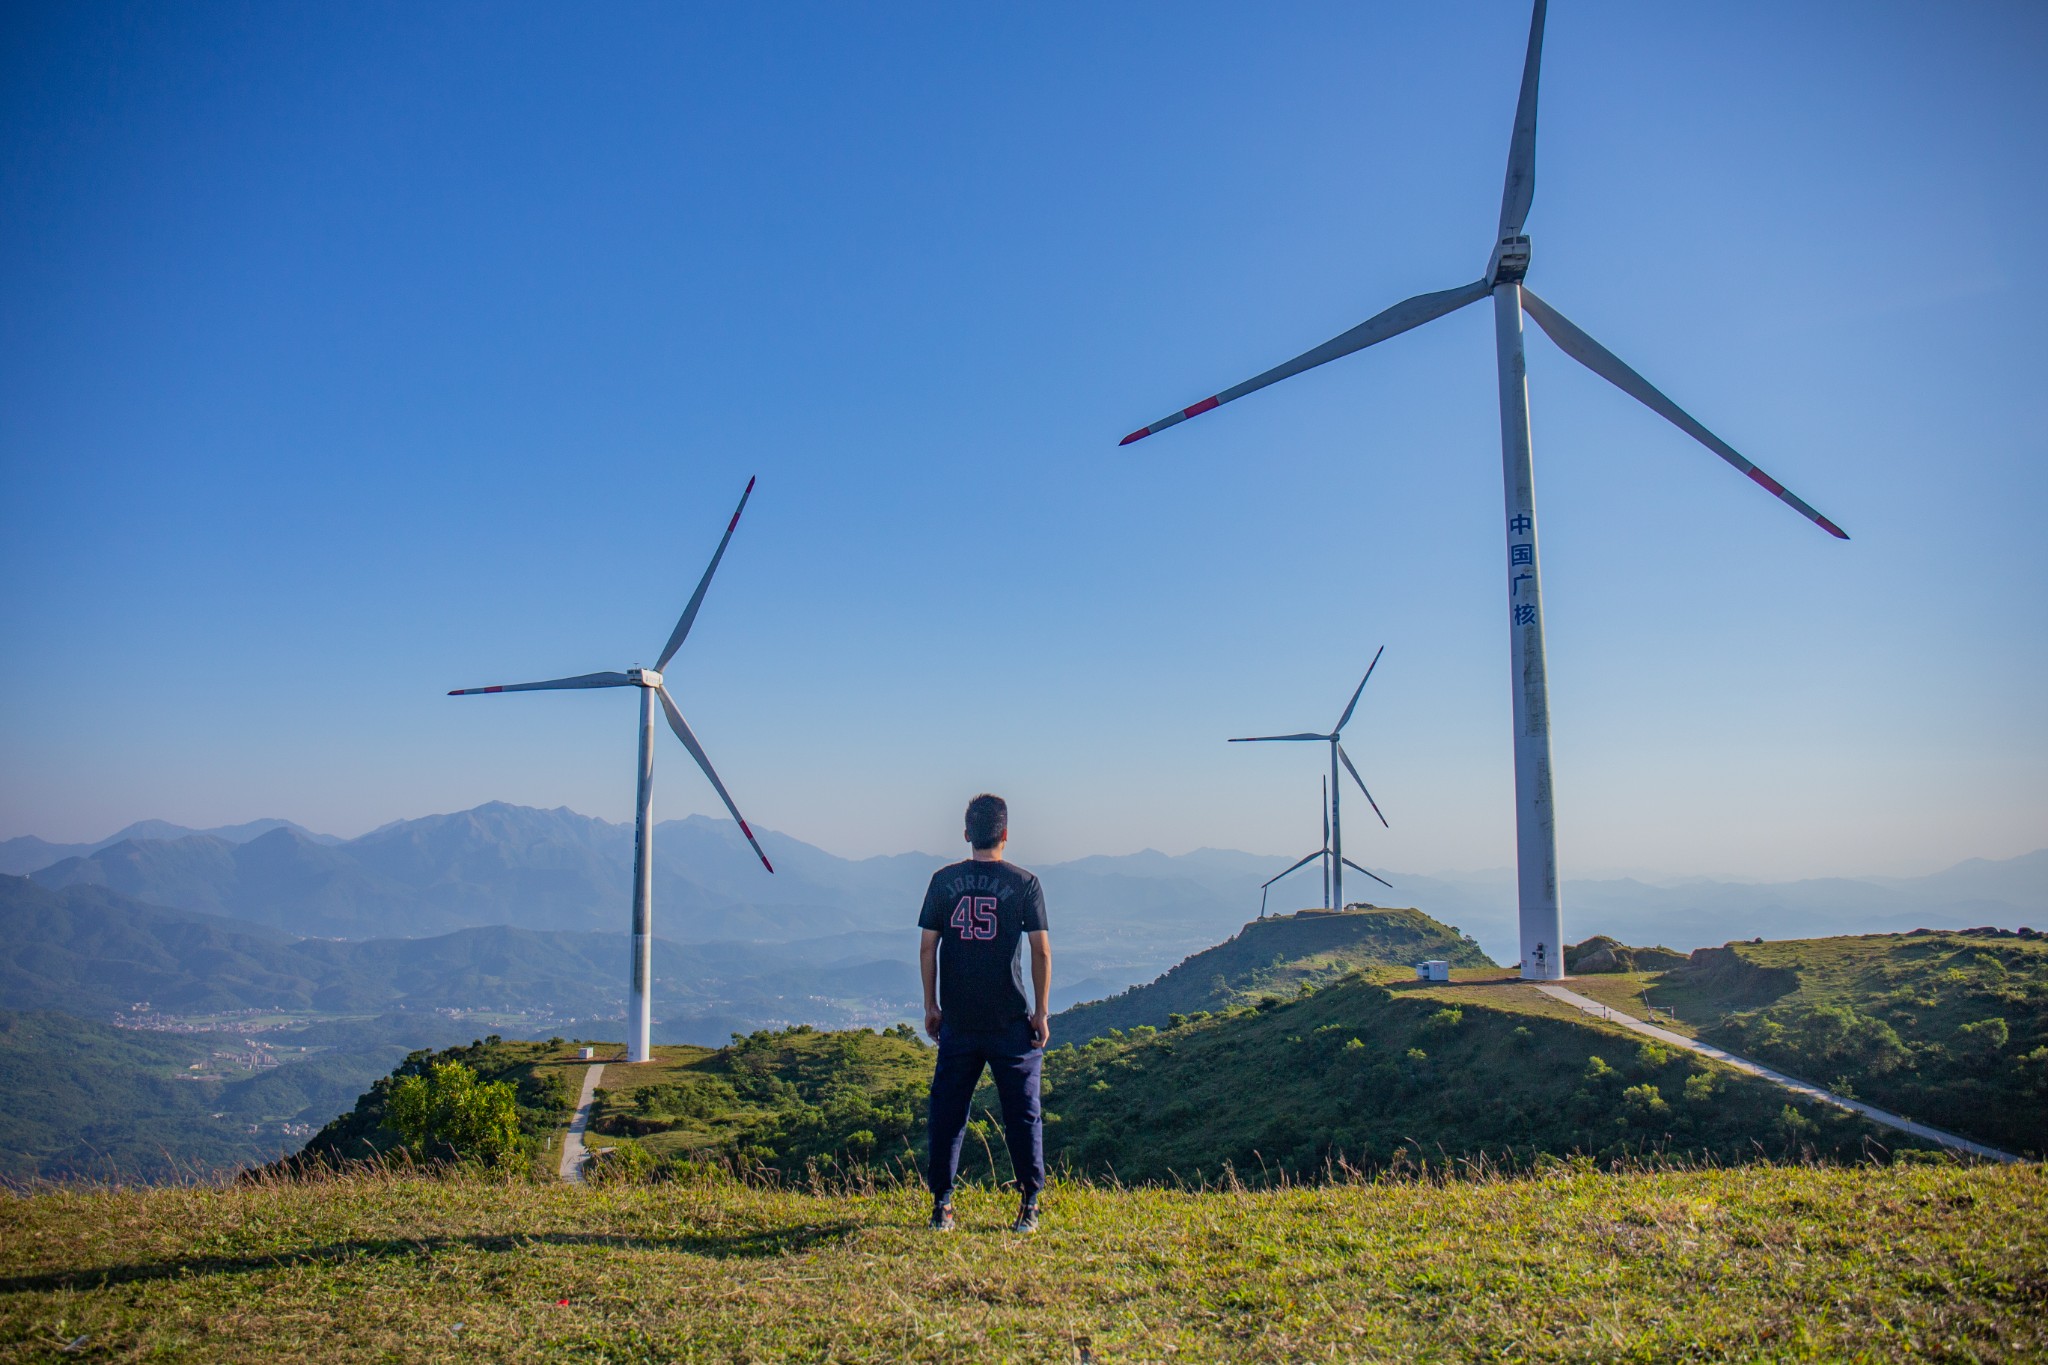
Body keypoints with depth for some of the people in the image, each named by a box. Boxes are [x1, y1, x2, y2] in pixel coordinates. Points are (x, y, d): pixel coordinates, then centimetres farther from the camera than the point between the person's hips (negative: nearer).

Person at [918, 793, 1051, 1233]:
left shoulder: (944, 880, 1)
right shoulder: (1023, 883, -4)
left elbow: (927, 947, 2)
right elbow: (1041, 952, -6)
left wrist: (931, 1006, 10)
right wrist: (1040, 1013, 1)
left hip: (957, 1020, 2)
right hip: (1011, 1021, -1)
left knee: (948, 1111, 10)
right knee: (1022, 1113, 7)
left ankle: (941, 1205, 13)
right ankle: (1028, 1207, 10)